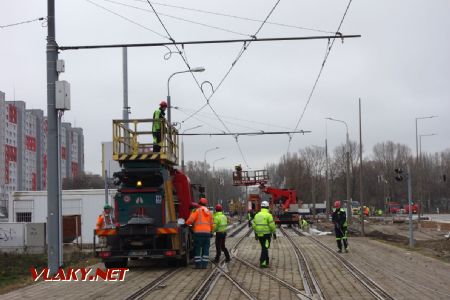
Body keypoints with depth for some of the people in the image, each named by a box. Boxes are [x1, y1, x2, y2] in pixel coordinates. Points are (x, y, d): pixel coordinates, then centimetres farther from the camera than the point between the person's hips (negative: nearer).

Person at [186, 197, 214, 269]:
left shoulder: (197, 211, -1)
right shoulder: (209, 212, 15)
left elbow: (190, 220, -12)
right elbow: (211, 225, 19)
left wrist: (186, 224, 6)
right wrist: (211, 231, 36)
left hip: (198, 233, -4)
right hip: (207, 233, 4)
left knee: (197, 249, 1)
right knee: (205, 249, 7)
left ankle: (198, 265, 0)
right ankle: (204, 265, 3)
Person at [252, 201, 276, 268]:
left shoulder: (257, 215, 8)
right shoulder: (268, 215, -11)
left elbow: (254, 225, 10)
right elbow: (272, 225, -14)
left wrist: (256, 234, 17)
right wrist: (274, 233, -4)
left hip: (259, 234, 6)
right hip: (266, 234, -6)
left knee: (264, 248, 18)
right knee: (265, 248, -4)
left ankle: (266, 262, 25)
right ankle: (262, 262, -10)